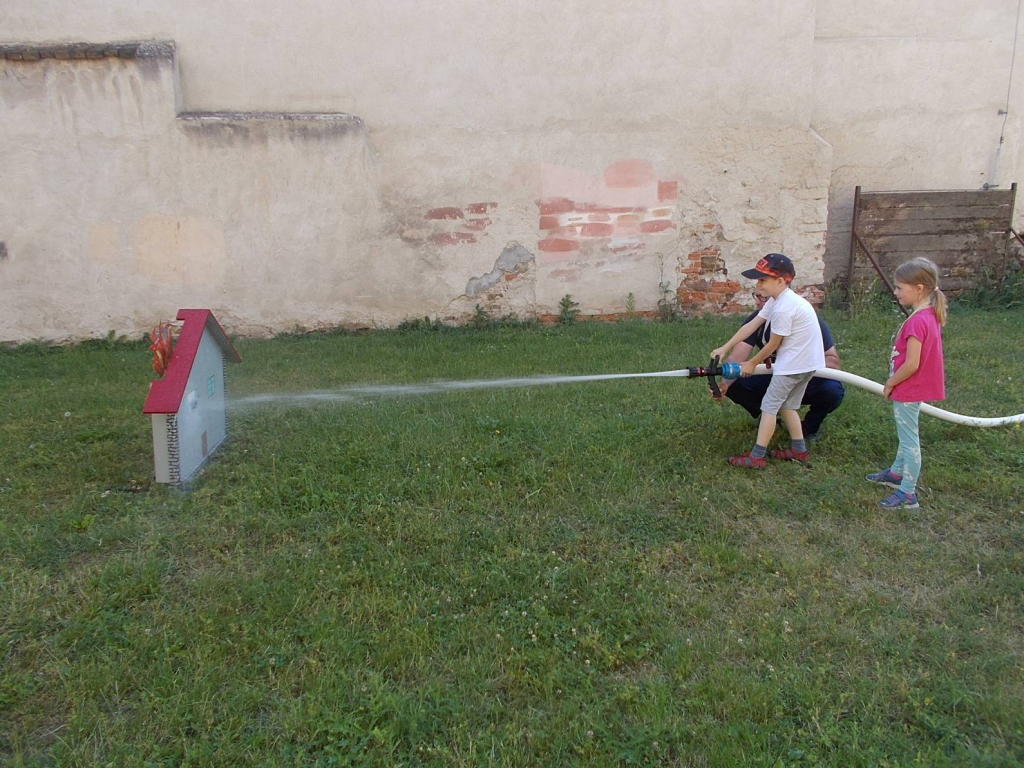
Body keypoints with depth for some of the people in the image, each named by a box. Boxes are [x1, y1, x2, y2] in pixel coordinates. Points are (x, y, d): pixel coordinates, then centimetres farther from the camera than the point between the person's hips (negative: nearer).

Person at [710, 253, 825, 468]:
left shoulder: (784, 308, -24)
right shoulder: (777, 300, 6)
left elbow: (773, 345, -15)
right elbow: (751, 326, 6)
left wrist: (752, 363, 1)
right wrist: (724, 348, 2)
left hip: (794, 363, -10)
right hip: (806, 362, 10)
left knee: (770, 406, -4)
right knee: (787, 405, 19)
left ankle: (756, 456, -2)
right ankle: (799, 450, 26)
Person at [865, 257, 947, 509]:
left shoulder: (917, 322, -27)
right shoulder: (930, 315, 3)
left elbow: (911, 364, -27)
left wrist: (890, 384, -12)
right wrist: (894, 383, 16)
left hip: (908, 391, -10)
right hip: (912, 389, 10)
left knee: (909, 439, -1)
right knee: (906, 434, 25)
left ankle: (908, 493, 9)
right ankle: (897, 472, 44)